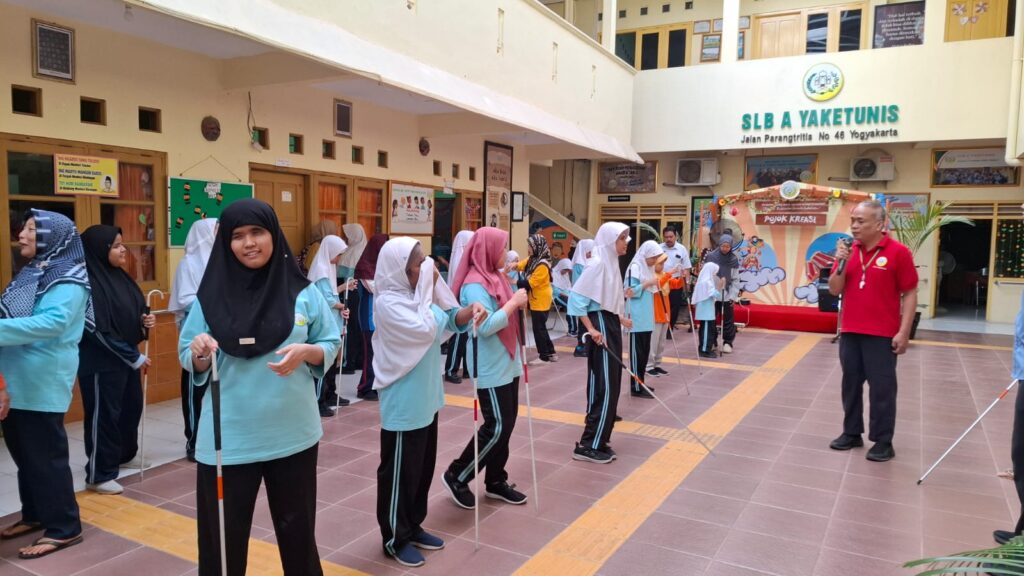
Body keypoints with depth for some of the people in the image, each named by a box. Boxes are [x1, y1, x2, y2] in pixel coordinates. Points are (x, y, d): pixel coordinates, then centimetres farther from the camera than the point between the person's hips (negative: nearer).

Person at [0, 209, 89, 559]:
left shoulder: (68, 280, -13)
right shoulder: (31, 273, 15)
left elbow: (53, 321, -27)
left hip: (43, 384, -8)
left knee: (46, 456, -1)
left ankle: (64, 528, 11)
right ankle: (34, 515, 33)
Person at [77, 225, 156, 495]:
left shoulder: (120, 276, 6)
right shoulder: (90, 284, -19)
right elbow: (100, 331, -21)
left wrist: (146, 319, -6)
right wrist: (135, 358, -17)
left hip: (126, 356, 8)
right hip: (101, 360, -8)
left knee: (131, 407, 19)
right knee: (104, 414, 1)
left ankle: (124, 455, 40)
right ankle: (99, 475, 14)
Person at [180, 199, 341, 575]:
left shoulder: (302, 291, -4)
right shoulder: (211, 294, -4)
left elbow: (331, 343, 3)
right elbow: (188, 360, 2)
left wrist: (305, 352, -18)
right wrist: (200, 353, -20)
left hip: (292, 434, 1)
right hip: (227, 439, 0)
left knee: (297, 527, 17)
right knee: (224, 535, 11)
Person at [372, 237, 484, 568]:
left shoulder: (417, 293, 5)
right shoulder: (387, 301, -20)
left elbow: (449, 321, 9)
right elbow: (427, 330, -26)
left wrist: (470, 312, -11)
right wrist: (429, 289, -19)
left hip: (426, 397, 9)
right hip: (403, 403, -9)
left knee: (423, 467, 19)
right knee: (400, 471, 6)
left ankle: (413, 526, 36)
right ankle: (395, 539, 23)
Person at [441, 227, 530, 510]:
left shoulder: (495, 277, 10)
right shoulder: (474, 285, -18)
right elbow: (485, 326, -26)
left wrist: (519, 301, 2)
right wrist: (514, 302, -19)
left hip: (506, 364, 9)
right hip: (490, 368, -9)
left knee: (506, 424, 13)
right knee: (497, 427, -5)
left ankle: (496, 481, 26)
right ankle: (456, 476, 11)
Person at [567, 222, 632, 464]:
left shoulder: (611, 263, 12)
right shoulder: (598, 264, -16)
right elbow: (576, 298, -21)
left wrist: (620, 318, 27)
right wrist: (591, 329, -23)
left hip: (610, 325, 10)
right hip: (600, 327, -10)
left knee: (610, 385, 12)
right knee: (605, 387, -8)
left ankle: (598, 439, 21)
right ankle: (589, 445, -1)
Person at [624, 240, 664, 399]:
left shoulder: (648, 268, 15)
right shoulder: (635, 267, -11)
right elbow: (631, 291, -17)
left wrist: (654, 285, -1)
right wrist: (648, 283, -18)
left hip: (646, 317, 9)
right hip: (637, 317, -9)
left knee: (645, 351, 12)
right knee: (637, 351, -5)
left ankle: (640, 383, 20)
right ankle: (636, 387, 0)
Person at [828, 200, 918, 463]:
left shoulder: (898, 252, -8)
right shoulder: (848, 251, 6)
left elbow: (910, 294, -7)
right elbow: (834, 290, 5)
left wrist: (904, 332, -12)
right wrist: (841, 262, -11)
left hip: (882, 335, -5)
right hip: (850, 332, 5)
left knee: (882, 388, 3)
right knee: (851, 384, 12)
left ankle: (883, 441, 14)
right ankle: (852, 433, 25)